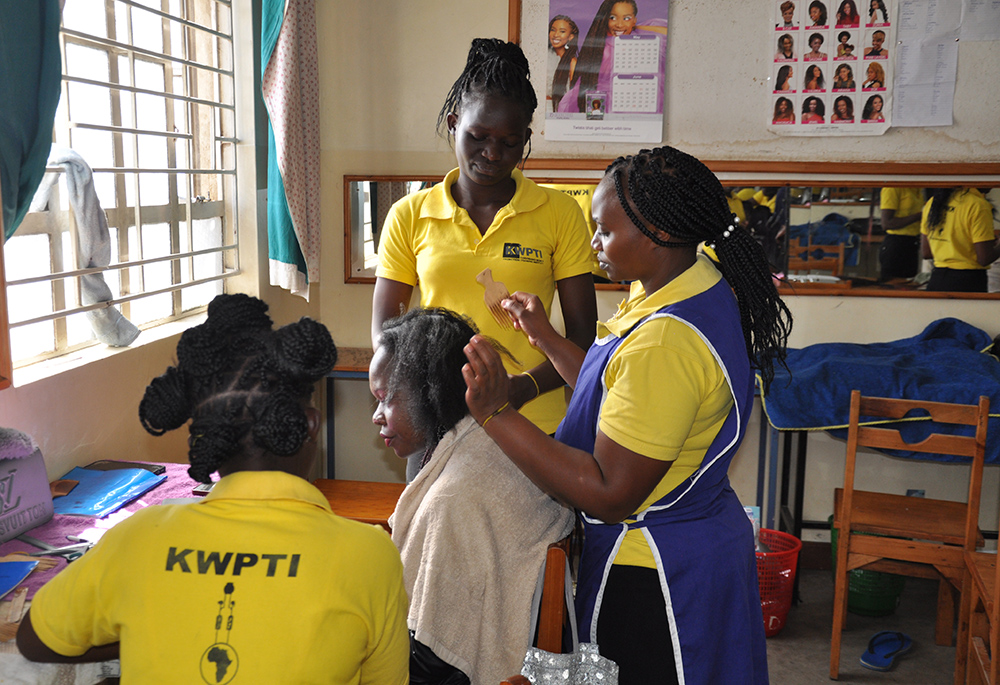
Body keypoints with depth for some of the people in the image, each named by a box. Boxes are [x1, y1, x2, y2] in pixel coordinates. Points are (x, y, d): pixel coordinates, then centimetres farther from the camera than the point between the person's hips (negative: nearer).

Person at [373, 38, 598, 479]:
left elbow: (582, 333, 0)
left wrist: (523, 387, -19)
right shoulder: (409, 216, 3)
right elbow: (383, 329, 6)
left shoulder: (560, 214, 0)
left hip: (533, 426, -1)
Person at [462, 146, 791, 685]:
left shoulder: (666, 344, -31)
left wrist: (494, 413, -30)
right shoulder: (701, 288, 2)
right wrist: (546, 338, 14)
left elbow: (609, 493, -28)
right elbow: (624, 400, 12)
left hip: (657, 576, -10)